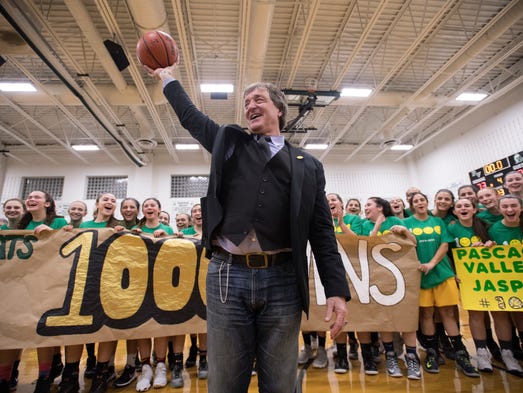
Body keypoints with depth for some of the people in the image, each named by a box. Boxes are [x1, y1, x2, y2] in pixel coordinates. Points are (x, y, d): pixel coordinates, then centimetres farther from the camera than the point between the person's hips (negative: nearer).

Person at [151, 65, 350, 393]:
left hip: (283, 281, 0)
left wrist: (337, 291, 0)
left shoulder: (308, 165, 11)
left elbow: (322, 232, 6)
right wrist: (167, 76, 40)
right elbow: (189, 115, 28)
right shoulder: (229, 141, 15)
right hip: (227, 276, 1)